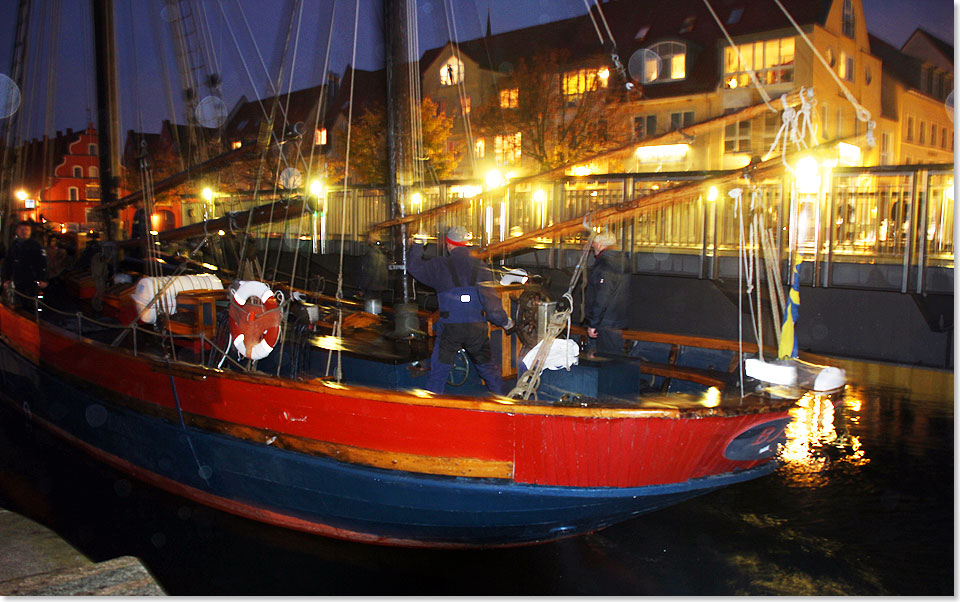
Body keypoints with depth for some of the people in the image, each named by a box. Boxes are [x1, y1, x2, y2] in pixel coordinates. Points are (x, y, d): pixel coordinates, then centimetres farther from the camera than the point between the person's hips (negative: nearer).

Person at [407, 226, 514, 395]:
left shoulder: (440, 266, -2)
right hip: (477, 329, 2)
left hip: (450, 329, -2)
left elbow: (414, 266, 9)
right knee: (488, 368, 18)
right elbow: (490, 298, -3)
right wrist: (504, 320, 9)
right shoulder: (480, 266, 1)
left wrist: (417, 245, 23)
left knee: (438, 372, 9)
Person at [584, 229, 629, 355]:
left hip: (606, 324, -9)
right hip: (619, 321, 9)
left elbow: (601, 299, -20)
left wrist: (592, 323, -15)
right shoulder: (623, 261, 12)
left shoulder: (603, 264, -16)